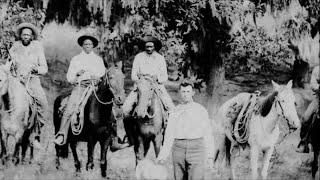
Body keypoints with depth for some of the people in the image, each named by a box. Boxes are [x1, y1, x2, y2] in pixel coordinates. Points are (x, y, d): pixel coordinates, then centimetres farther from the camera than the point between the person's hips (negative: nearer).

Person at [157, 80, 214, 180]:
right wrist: (162, 156, 2)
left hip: (196, 146, -2)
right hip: (178, 148, 2)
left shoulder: (201, 110, 6)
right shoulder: (175, 112, 10)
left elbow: (207, 133, 5)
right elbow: (169, 135, 8)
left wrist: (210, 155, 1)